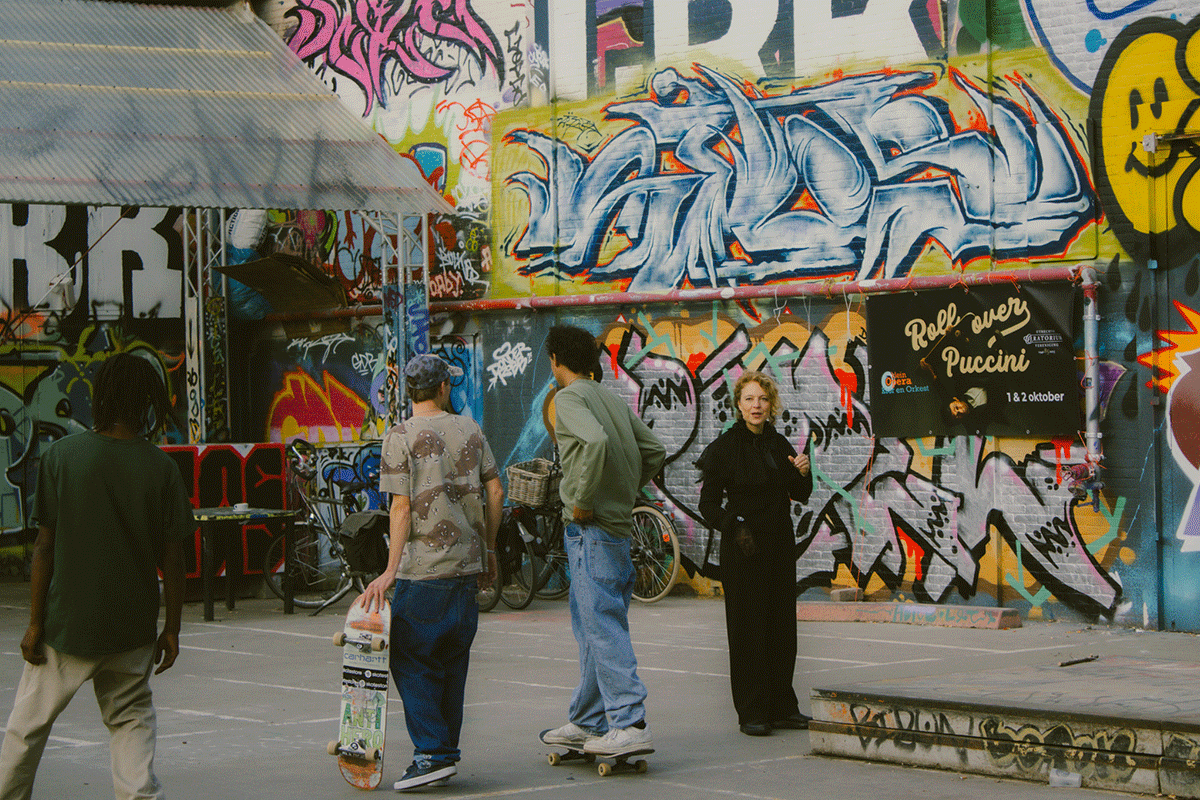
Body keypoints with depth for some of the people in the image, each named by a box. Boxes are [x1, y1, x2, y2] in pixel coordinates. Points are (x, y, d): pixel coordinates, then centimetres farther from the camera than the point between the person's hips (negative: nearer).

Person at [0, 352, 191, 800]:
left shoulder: (61, 456, -8)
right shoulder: (161, 468, -5)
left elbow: (44, 547, -6)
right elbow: (171, 557, -2)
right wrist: (172, 628, 7)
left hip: (67, 622, -1)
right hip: (133, 627, 1)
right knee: (131, 721, 13)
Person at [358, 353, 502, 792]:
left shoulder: (400, 436, -7)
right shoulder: (469, 430, 8)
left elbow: (402, 507, -12)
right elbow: (495, 491, 9)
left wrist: (390, 570, -11)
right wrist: (489, 549, 20)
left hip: (423, 566, -5)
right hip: (467, 563, 6)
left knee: (412, 660, -1)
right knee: (452, 661, 13)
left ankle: (432, 752, -8)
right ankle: (447, 748, 18)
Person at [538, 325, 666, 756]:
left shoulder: (569, 398, -9)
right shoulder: (613, 400, 15)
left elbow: (596, 441, -28)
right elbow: (654, 451, 16)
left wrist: (582, 500, -20)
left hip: (591, 528, -9)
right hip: (617, 523, 9)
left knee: (604, 627, -10)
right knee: (591, 627, 15)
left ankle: (631, 724, -15)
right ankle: (587, 721, 22)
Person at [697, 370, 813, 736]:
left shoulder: (779, 444, 9)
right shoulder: (725, 446, -6)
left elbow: (800, 495, 16)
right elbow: (708, 503, -5)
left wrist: (803, 473, -4)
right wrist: (734, 527, -18)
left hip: (780, 544, 5)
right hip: (743, 547, -5)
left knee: (782, 625, 8)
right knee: (748, 627, -3)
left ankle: (782, 706, 17)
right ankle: (752, 711, 3)